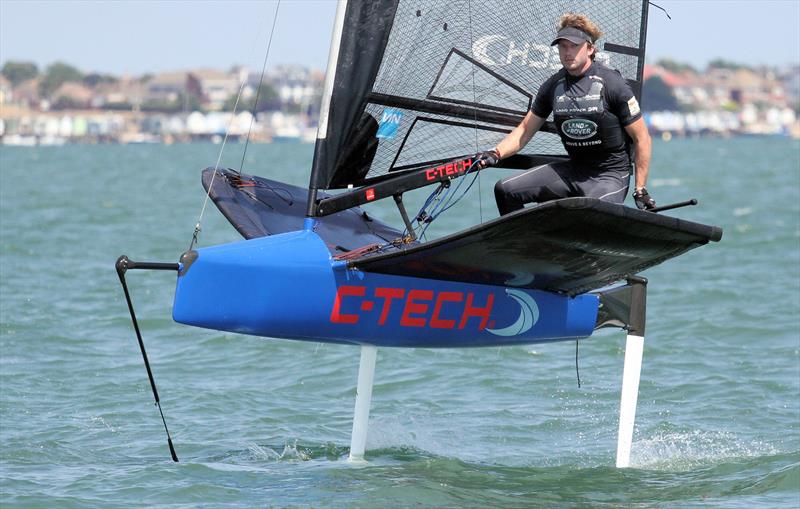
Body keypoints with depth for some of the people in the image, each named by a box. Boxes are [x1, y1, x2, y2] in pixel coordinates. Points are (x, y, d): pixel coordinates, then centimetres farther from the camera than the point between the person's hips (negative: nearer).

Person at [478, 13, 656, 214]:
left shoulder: (611, 83, -11)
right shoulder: (553, 86, 5)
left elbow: (641, 138, -7)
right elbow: (525, 130, 12)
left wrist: (640, 191, -10)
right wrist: (495, 153, -7)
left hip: (610, 176, -6)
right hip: (572, 170, 6)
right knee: (506, 190, -5)